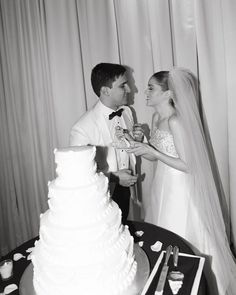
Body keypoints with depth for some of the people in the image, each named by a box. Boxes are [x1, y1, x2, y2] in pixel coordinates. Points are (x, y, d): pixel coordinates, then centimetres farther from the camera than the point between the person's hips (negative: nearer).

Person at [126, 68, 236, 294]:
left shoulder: (176, 120, -22)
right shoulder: (156, 117, 4)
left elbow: (187, 165, -21)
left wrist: (151, 151, -22)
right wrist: (136, 144, -8)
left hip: (180, 189, -8)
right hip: (163, 185, 8)